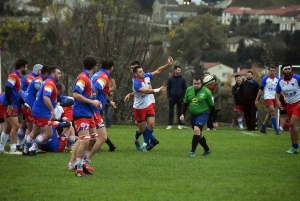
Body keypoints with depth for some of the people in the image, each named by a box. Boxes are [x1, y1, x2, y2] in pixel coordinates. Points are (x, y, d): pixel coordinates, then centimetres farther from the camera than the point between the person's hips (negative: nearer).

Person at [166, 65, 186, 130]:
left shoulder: (182, 79, 4)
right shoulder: (171, 79, 4)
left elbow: (184, 88, 4)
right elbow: (168, 88, 6)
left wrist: (183, 97, -4)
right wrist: (168, 97, -3)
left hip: (179, 98, 0)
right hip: (172, 98, 0)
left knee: (179, 112, 5)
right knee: (171, 112, 1)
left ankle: (179, 125, 11)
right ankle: (170, 125, 3)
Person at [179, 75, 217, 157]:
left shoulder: (206, 92, -12)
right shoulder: (189, 90, 0)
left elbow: (212, 107, -6)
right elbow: (185, 103, 12)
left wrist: (214, 121, -3)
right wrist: (182, 114, -3)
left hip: (203, 114, -6)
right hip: (193, 115, 6)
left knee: (196, 130, -26)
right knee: (199, 134, 16)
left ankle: (192, 151, -24)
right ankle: (207, 150, 37)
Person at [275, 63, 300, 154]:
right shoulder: (280, 81, 1)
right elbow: (277, 92, 14)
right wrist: (277, 100, -6)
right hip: (289, 104, 6)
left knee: (292, 123, -18)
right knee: (292, 125, 7)